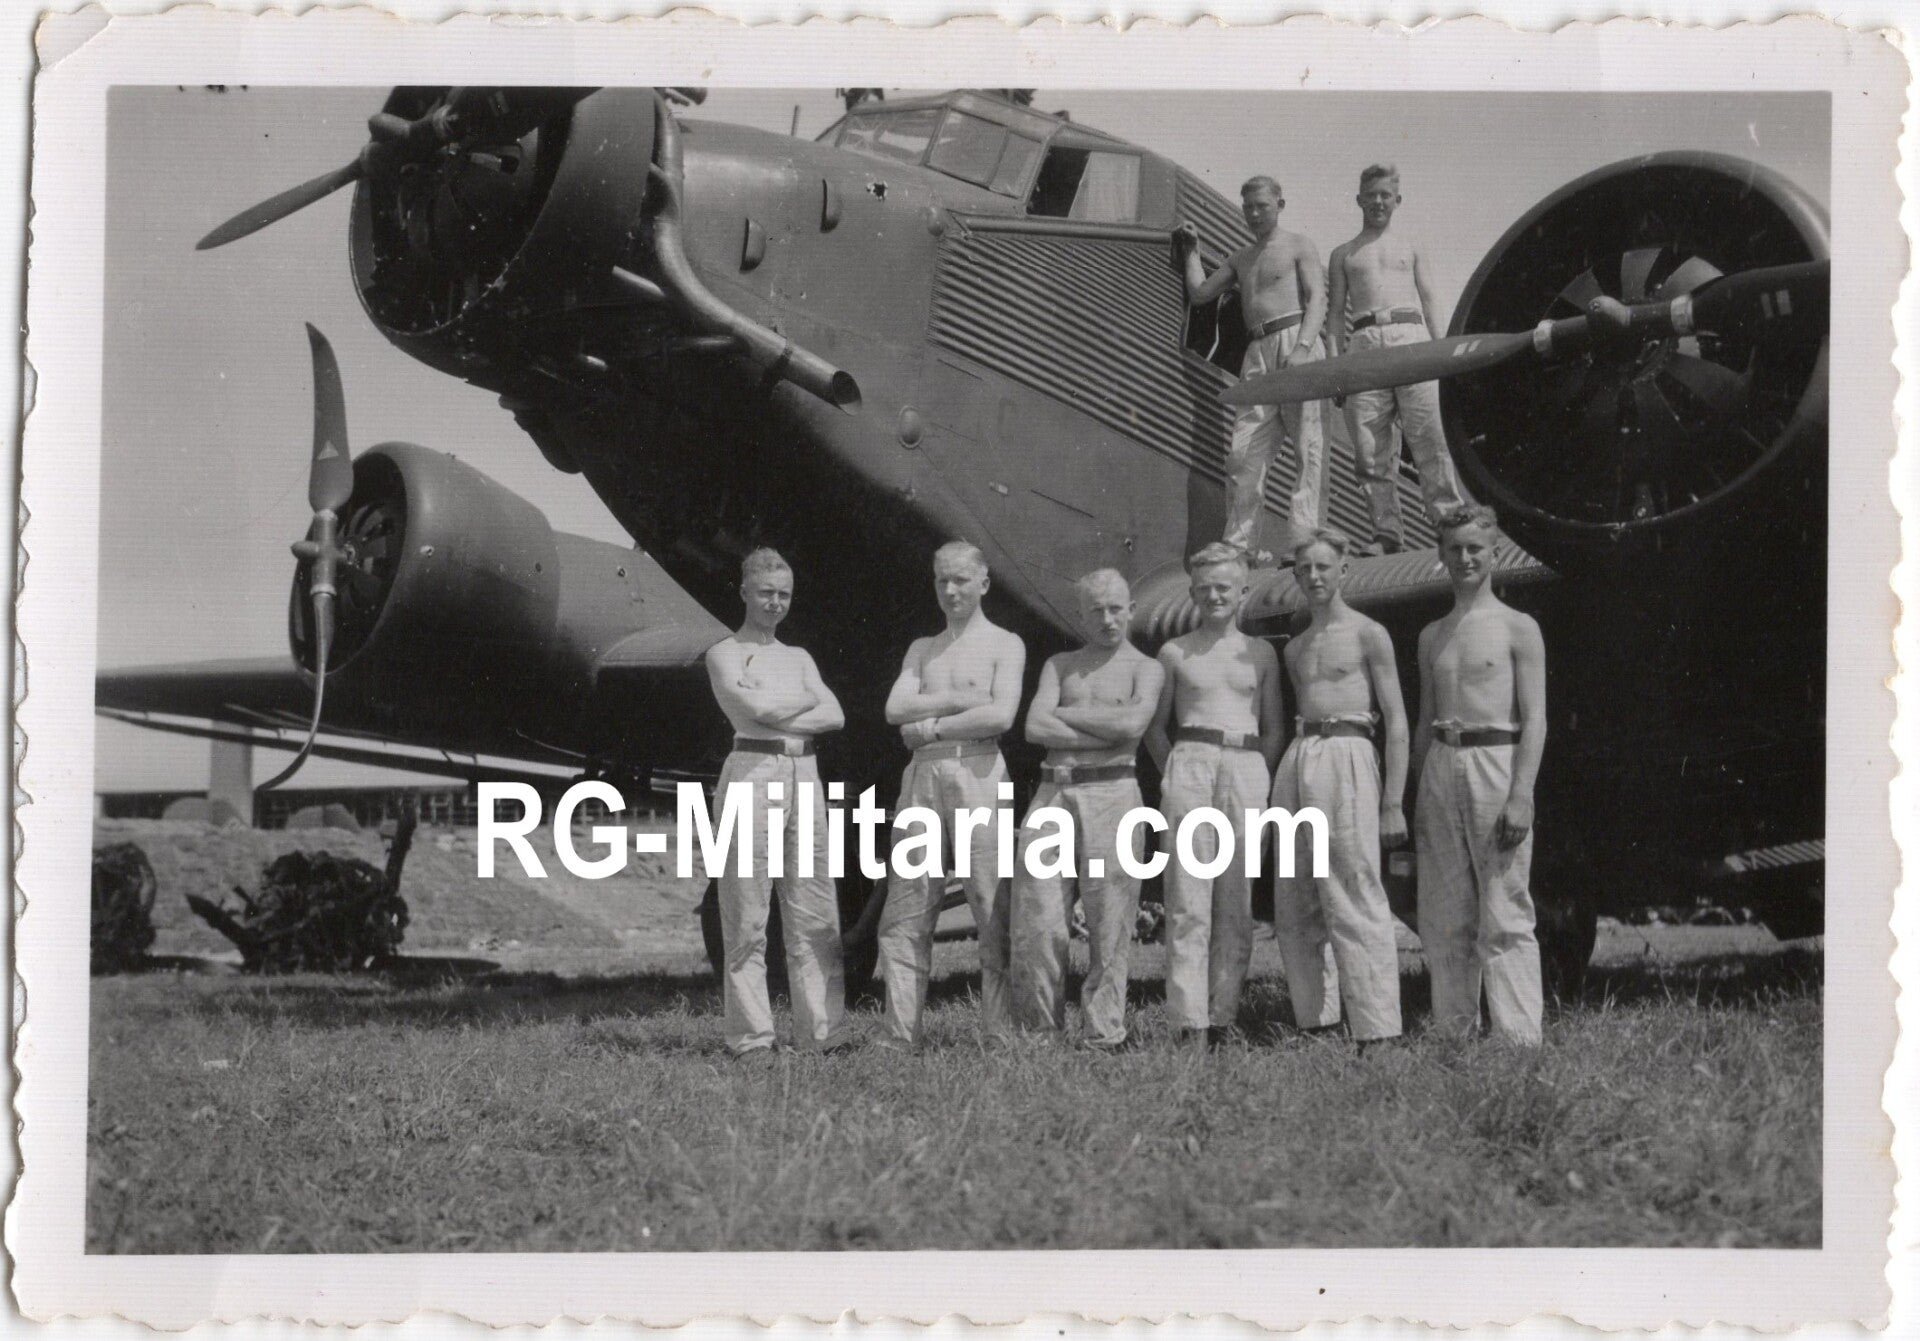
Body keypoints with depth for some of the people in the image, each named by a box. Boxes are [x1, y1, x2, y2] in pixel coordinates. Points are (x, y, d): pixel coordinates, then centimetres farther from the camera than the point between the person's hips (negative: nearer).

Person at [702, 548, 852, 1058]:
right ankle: (751, 1036, -3)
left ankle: (822, 1031, 3)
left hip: (805, 776, 6)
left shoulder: (799, 658, 21)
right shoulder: (724, 654, 5)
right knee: (747, 920, -5)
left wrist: (778, 716, -6)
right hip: (752, 772, -6)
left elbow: (835, 716, 7)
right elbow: (755, 708, -12)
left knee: (815, 916, 2)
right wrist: (806, 701, 4)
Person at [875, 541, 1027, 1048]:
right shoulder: (922, 649, 22)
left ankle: (999, 1034, -6)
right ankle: (902, 1035, 0)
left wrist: (931, 725, -4)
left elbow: (1001, 716, -9)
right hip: (922, 776, 4)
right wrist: (962, 699, -3)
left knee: (992, 909, -7)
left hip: (978, 773, -4)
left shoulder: (1004, 645, 7)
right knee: (906, 911, -1)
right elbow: (896, 709, 6)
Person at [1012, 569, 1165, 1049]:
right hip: (1053, 793, 3)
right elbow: (1035, 728, 3)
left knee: (1108, 923, -5)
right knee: (1037, 920, -4)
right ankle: (1040, 1030, 4)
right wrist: (1106, 735, -5)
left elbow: (1132, 723, -10)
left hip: (1111, 793, -2)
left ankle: (1103, 1034, 0)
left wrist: (1065, 712, 0)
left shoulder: (1145, 668, 10)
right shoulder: (1059, 665, 19)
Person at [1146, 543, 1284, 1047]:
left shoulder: (1260, 654, 13)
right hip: (1190, 761, -1)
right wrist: (1174, 772, 2)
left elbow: (1274, 729, 14)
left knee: (1237, 900, -1)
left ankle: (1222, 1016, 3)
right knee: (1187, 900, -8)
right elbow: (1156, 727, 14)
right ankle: (1190, 1021, -10)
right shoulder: (1175, 653, 12)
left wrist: (1260, 779, 2)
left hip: (1247, 766, 1)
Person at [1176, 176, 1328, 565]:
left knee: (1308, 445, -11)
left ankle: (1305, 538, -16)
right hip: (1257, 351, 6)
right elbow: (1199, 293, 28)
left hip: (1294, 340, -6)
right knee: (1243, 451, -3)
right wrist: (1192, 249, 27)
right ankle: (1239, 543, -2)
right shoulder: (1240, 259, 27)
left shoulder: (1299, 247, 8)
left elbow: (1317, 298, -4)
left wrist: (1303, 347, -19)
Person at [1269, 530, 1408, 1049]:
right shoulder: (1295, 649, 20)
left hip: (1346, 757, -7)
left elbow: (1396, 722, -2)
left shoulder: (1368, 635, 2)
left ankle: (1376, 1031, -13)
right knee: (1295, 907, 4)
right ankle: (1316, 1021, 9)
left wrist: (1392, 804, -10)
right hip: (1295, 760, 7)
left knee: (1355, 903, -12)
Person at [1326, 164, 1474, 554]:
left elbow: (1429, 302, 17)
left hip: (1411, 336, 0)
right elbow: (1336, 312, 16)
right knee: (1370, 446, -7)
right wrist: (1334, 362, 3)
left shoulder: (1409, 248, 22)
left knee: (1431, 434, -14)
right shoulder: (1343, 255, 21)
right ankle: (1387, 532, -6)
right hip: (1365, 342, 0)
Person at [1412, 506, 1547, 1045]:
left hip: (1495, 763, -5)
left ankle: (1519, 1038, -10)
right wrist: (1417, 795, 14)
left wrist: (1521, 795, -15)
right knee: (1445, 918, 4)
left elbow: (1535, 719, -5)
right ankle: (1452, 1031, 9)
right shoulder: (1432, 636, 17)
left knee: (1504, 916, -9)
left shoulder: (1517, 629, 1)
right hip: (1440, 768, 5)